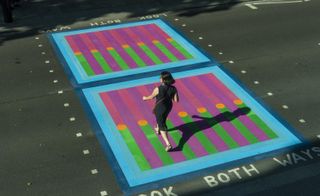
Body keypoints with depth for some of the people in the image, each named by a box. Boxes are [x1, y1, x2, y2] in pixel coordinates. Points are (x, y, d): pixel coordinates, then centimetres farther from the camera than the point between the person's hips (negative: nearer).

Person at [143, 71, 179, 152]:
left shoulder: (158, 89, -28)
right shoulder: (173, 89, -19)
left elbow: (151, 97, -11)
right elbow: (176, 100, -13)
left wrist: (145, 98, 12)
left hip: (160, 108, -5)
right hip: (168, 107, 5)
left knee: (162, 127, 3)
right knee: (162, 119, 36)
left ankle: (168, 144, -8)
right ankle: (157, 129, 62)